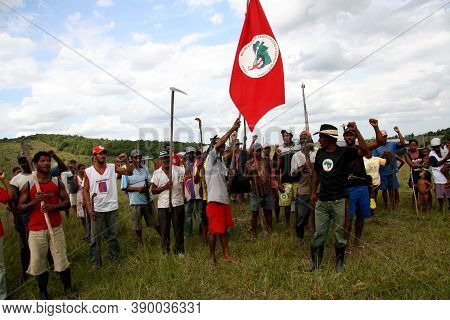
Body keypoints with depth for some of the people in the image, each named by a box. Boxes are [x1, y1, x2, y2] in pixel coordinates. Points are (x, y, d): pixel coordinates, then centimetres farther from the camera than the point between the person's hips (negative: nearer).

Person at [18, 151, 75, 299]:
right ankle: (43, 292, 28)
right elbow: (20, 208, -1)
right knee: (38, 262, 8)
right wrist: (34, 202, -19)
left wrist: (53, 206, -18)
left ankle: (68, 288, 26)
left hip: (56, 228, 1)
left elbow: (67, 202, 1)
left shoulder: (58, 182, 3)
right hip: (36, 231, 0)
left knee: (62, 260, 5)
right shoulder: (28, 186, -1)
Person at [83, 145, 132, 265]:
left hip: (112, 208, 1)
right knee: (95, 237, 10)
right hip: (96, 210, -1)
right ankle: (95, 260, 23)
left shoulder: (113, 167, -2)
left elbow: (129, 172, -8)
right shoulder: (88, 171, -3)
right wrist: (89, 208, -7)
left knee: (112, 235, 15)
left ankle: (114, 257, 29)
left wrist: (126, 160, -24)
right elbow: (85, 190, -1)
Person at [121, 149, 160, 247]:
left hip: (148, 199, 3)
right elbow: (124, 188, -8)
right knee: (137, 224, 10)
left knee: (155, 221, 13)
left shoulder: (144, 168, 3)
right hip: (136, 201, -3)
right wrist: (138, 188, -17)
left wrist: (147, 188, -9)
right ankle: (140, 243, 28)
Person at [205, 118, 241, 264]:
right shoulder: (211, 160, -6)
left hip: (224, 200, 8)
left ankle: (226, 255, 19)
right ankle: (212, 257, 14)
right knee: (214, 230, 0)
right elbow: (218, 144, -21)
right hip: (214, 201, -8)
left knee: (224, 229, 12)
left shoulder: (221, 164, 17)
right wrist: (232, 129, -18)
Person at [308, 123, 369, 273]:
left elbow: (364, 151, -22)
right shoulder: (320, 153, 8)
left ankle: (339, 264, 27)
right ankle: (315, 264, 18)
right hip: (322, 201, 4)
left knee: (339, 234, 9)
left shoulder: (344, 152, -6)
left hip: (339, 201, -3)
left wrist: (356, 131, -27)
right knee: (319, 234, 6)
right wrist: (313, 192, 18)